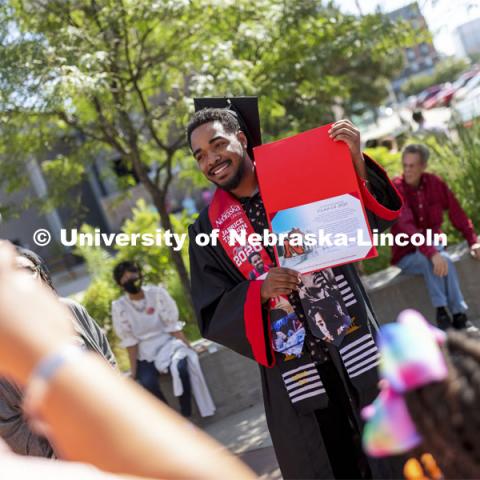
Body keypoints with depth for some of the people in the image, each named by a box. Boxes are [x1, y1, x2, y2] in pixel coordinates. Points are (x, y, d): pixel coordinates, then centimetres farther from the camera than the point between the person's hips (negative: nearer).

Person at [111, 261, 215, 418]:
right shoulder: (119, 307, -6)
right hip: (145, 354, 0)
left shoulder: (157, 293, -6)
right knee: (147, 383, -29)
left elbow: (173, 326, -5)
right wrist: (133, 370, -10)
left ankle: (186, 415, -18)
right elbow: (130, 341, -6)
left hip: (168, 343, 0)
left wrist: (189, 348, -10)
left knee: (180, 367, -32)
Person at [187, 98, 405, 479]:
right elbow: (212, 318, 0)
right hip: (295, 381, 0)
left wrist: (356, 161, -16)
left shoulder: (300, 180, 3)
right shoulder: (207, 231, 3)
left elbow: (375, 218, 0)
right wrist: (258, 292, -18)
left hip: (357, 355, 0)